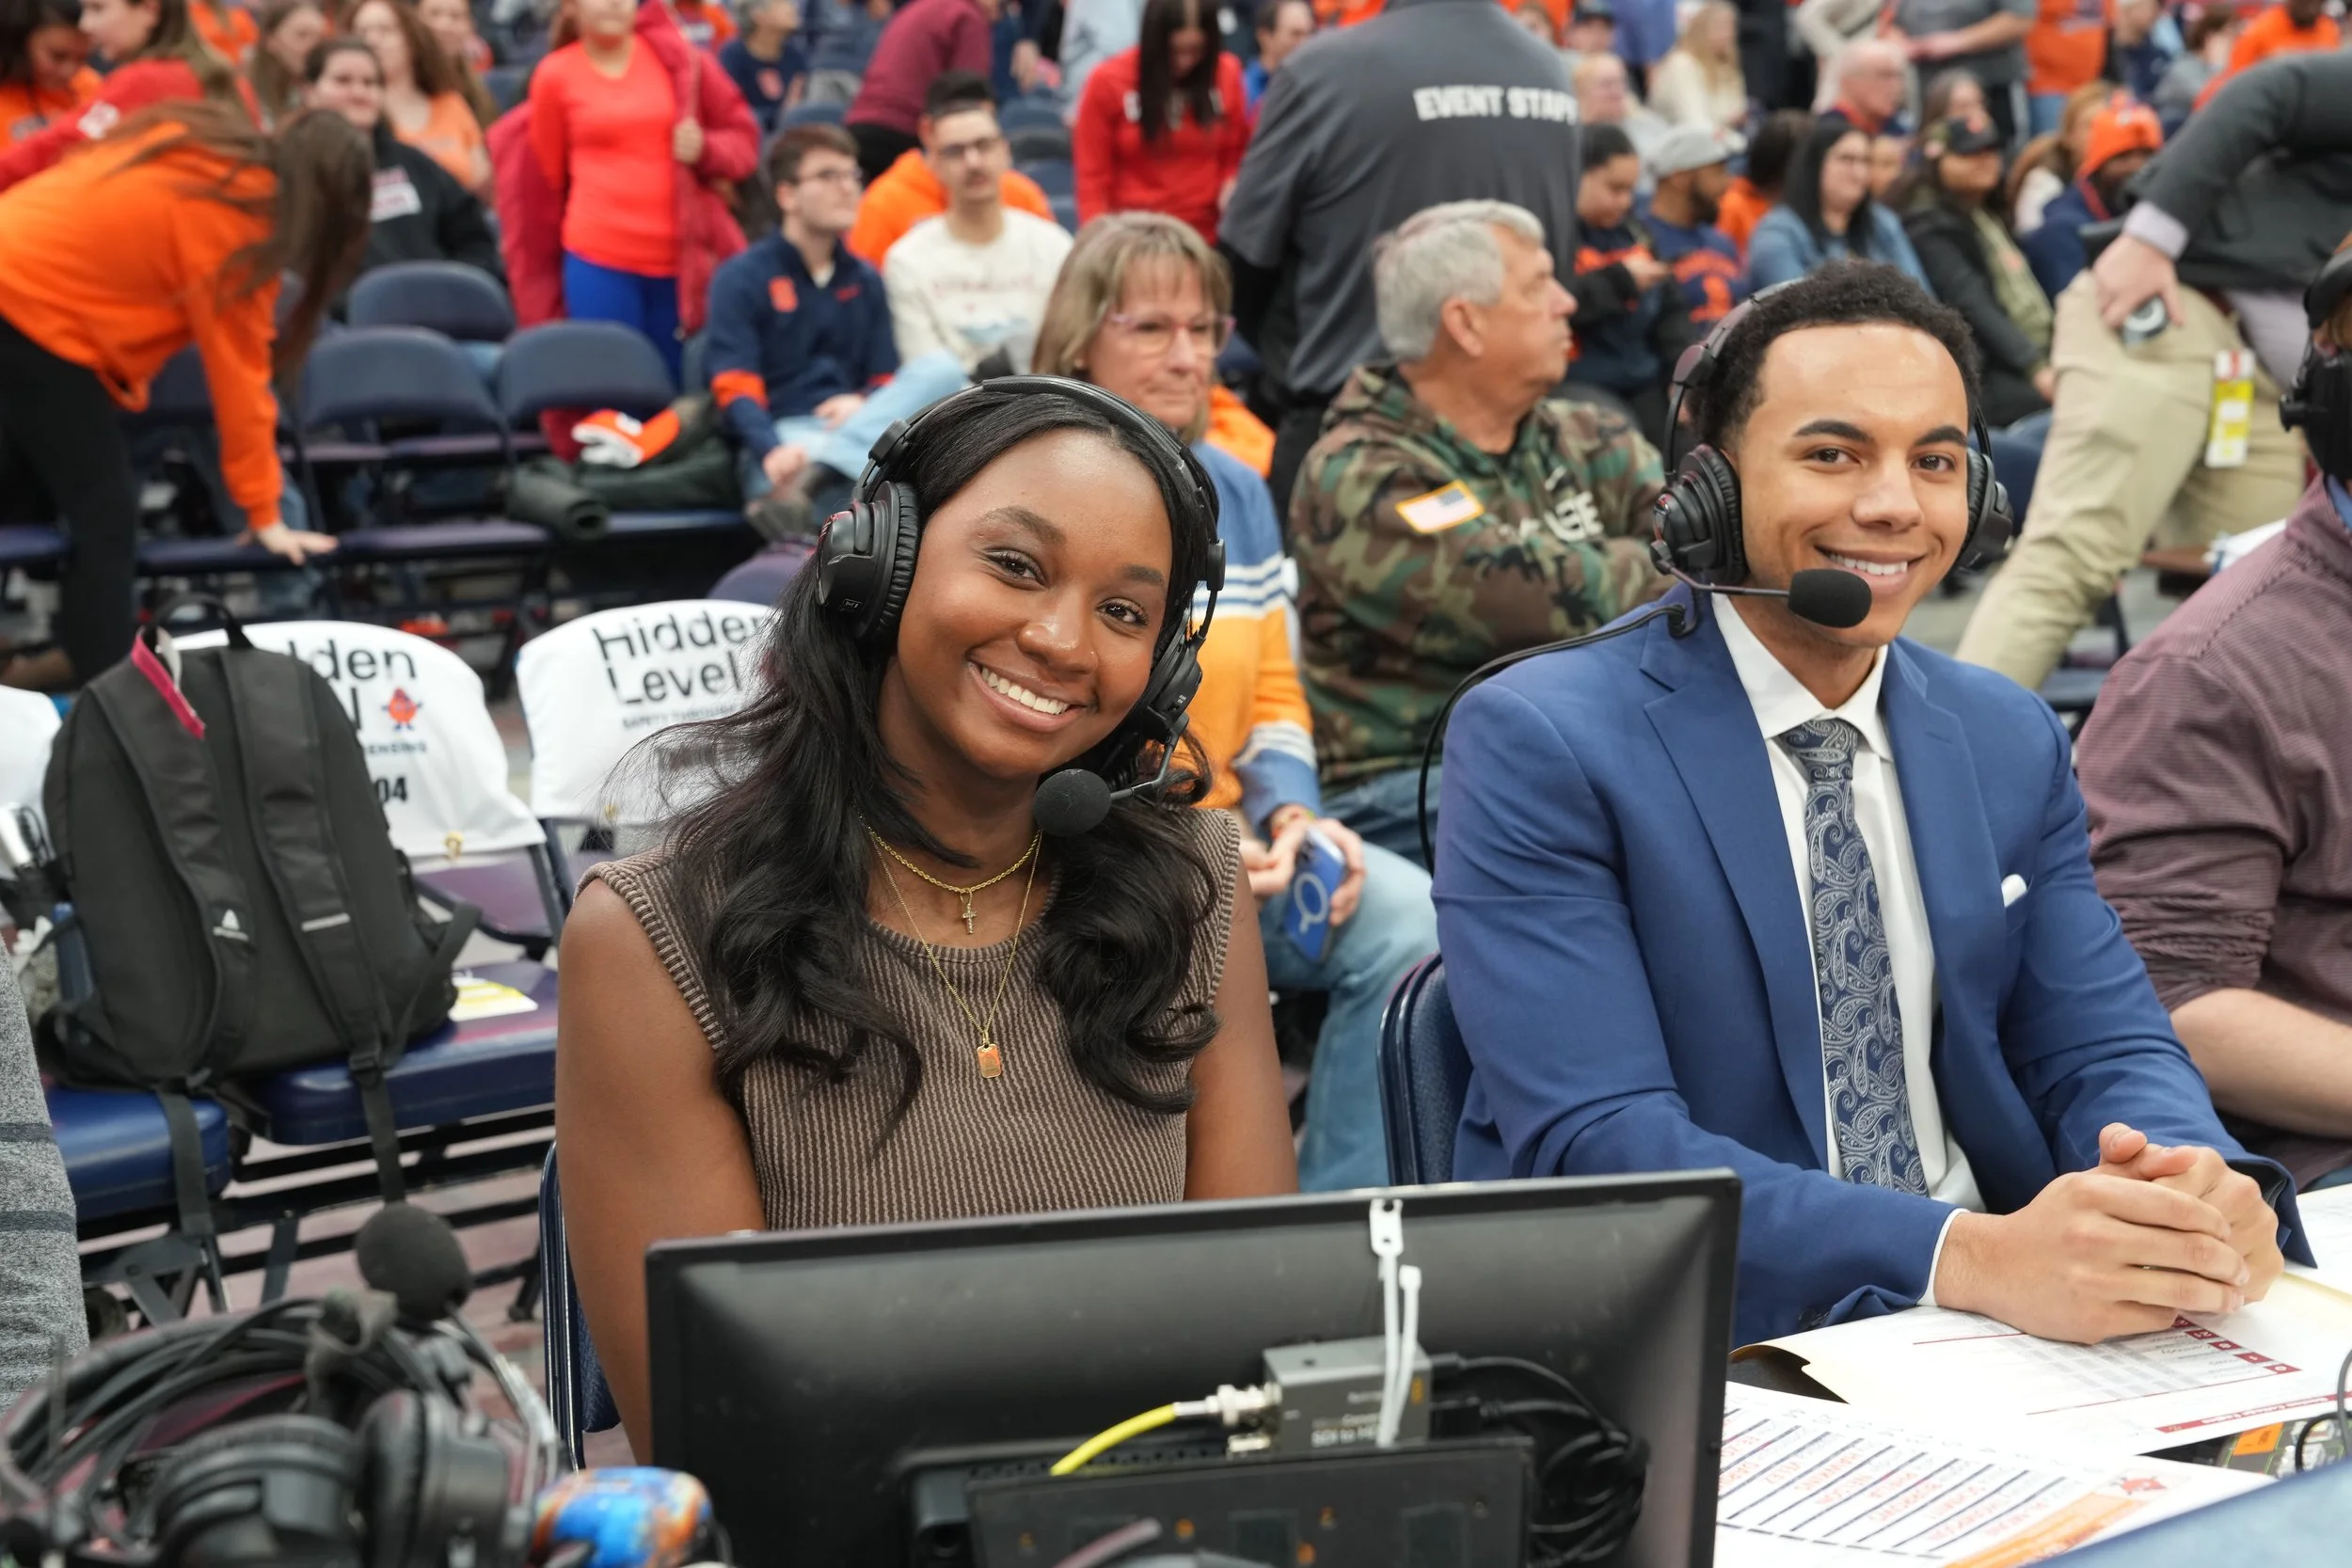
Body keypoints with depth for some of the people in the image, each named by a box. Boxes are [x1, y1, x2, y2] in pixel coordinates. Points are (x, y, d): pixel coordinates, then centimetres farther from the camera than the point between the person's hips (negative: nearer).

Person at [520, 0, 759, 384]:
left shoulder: (674, 55, 5)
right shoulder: (555, 75, 3)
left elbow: (742, 134, 11)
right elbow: (545, 177, 11)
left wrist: (705, 149, -10)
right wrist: (542, 264, 16)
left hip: (681, 257, 1)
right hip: (598, 260, -1)